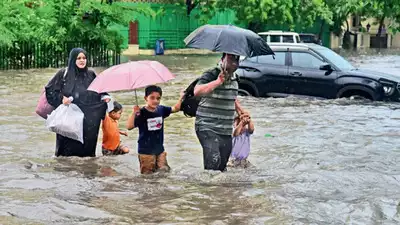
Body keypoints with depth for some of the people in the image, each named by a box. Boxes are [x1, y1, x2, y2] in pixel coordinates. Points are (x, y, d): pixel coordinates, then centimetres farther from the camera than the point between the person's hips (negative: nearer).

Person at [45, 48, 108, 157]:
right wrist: (61, 98, -12)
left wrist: (105, 97, -2)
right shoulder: (63, 74, -1)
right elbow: (50, 90, 2)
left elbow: (99, 91, 18)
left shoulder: (91, 74, 9)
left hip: (88, 119, 3)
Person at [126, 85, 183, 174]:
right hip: (146, 151, -5)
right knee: (148, 174, 0)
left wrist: (181, 97, 2)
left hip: (159, 149, 5)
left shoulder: (161, 110, 2)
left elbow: (175, 108, 14)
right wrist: (134, 113, -34)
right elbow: (129, 126, -23)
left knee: (164, 171, 4)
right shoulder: (141, 113, -14)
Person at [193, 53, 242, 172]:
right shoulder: (211, 75, -9)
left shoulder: (234, 78, 15)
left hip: (226, 131, 8)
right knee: (214, 161, -26)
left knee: (222, 166, 8)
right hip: (207, 128, -8)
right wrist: (218, 81, -30)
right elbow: (197, 91, -29)